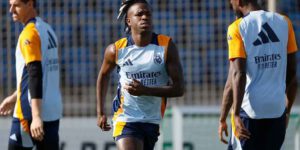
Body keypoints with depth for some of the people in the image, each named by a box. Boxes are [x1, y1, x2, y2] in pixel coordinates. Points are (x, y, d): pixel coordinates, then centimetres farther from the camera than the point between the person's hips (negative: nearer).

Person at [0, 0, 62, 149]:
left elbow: (35, 75, -21)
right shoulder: (47, 30, 14)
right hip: (53, 110, 8)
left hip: (32, 111, -8)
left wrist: (36, 116, -27)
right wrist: (15, 97, 29)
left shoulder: (29, 33, -13)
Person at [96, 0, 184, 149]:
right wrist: (100, 112, 14)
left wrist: (145, 90, -21)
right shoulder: (117, 49, -5)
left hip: (152, 121, 3)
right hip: (125, 119, -3)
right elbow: (103, 75, 16)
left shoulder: (166, 46, -7)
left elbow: (179, 88, -9)